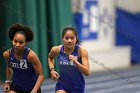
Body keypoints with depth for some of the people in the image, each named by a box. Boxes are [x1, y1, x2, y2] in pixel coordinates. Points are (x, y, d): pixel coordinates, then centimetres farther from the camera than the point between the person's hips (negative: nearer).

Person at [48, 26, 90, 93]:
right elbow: (50, 57, 15)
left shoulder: (81, 51, -19)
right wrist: (52, 70, -2)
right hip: (62, 86, 1)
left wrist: (76, 62, -39)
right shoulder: (57, 50, -11)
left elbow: (87, 72, -24)